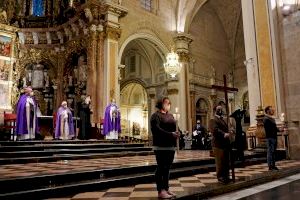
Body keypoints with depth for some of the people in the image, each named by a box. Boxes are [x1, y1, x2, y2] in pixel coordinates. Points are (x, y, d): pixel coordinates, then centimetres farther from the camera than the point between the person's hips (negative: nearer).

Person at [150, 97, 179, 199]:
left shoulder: (170, 115, 19)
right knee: (161, 168, -3)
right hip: (161, 146, -8)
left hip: (171, 146, 8)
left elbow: (175, 127, 19)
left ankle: (166, 189, 21)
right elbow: (157, 129, -17)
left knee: (167, 168, 13)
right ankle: (160, 191, 3)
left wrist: (177, 133, -5)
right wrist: (170, 134, -22)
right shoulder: (156, 115, -5)